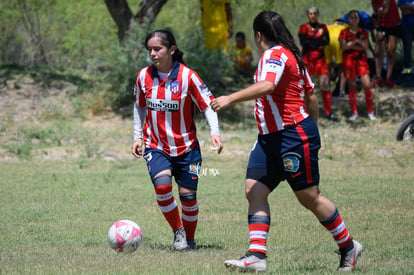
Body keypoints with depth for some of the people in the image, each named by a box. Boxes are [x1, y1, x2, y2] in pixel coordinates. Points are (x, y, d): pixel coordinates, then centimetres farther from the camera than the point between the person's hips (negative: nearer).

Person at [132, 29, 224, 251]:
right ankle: (177, 231, -1)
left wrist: (214, 132, -20)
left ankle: (189, 238, 26)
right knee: (162, 186, -23)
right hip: (156, 146, 1)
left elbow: (207, 104, -8)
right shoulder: (144, 76, -1)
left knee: (188, 195, 2)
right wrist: (137, 137, 10)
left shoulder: (187, 76, -11)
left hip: (186, 147, -1)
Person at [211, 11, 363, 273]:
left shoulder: (275, 54, -14)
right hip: (270, 137, 10)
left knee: (309, 197, 0)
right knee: (254, 190, -2)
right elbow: (311, 96, 21)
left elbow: (267, 86, -33)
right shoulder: (291, 56, 16)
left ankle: (349, 247, 16)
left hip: (293, 135, -10)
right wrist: (312, 130, 29)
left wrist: (230, 98, -39)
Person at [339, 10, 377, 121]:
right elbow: (343, 47, -9)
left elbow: (365, 46, -6)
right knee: (352, 86, 2)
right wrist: (356, 41, -11)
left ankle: (370, 112, 2)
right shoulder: (344, 32, 4)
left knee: (367, 85, -8)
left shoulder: (363, 32, 7)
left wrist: (351, 45, -11)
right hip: (349, 60, 0)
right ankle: (354, 112, 10)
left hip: (361, 59, 0)